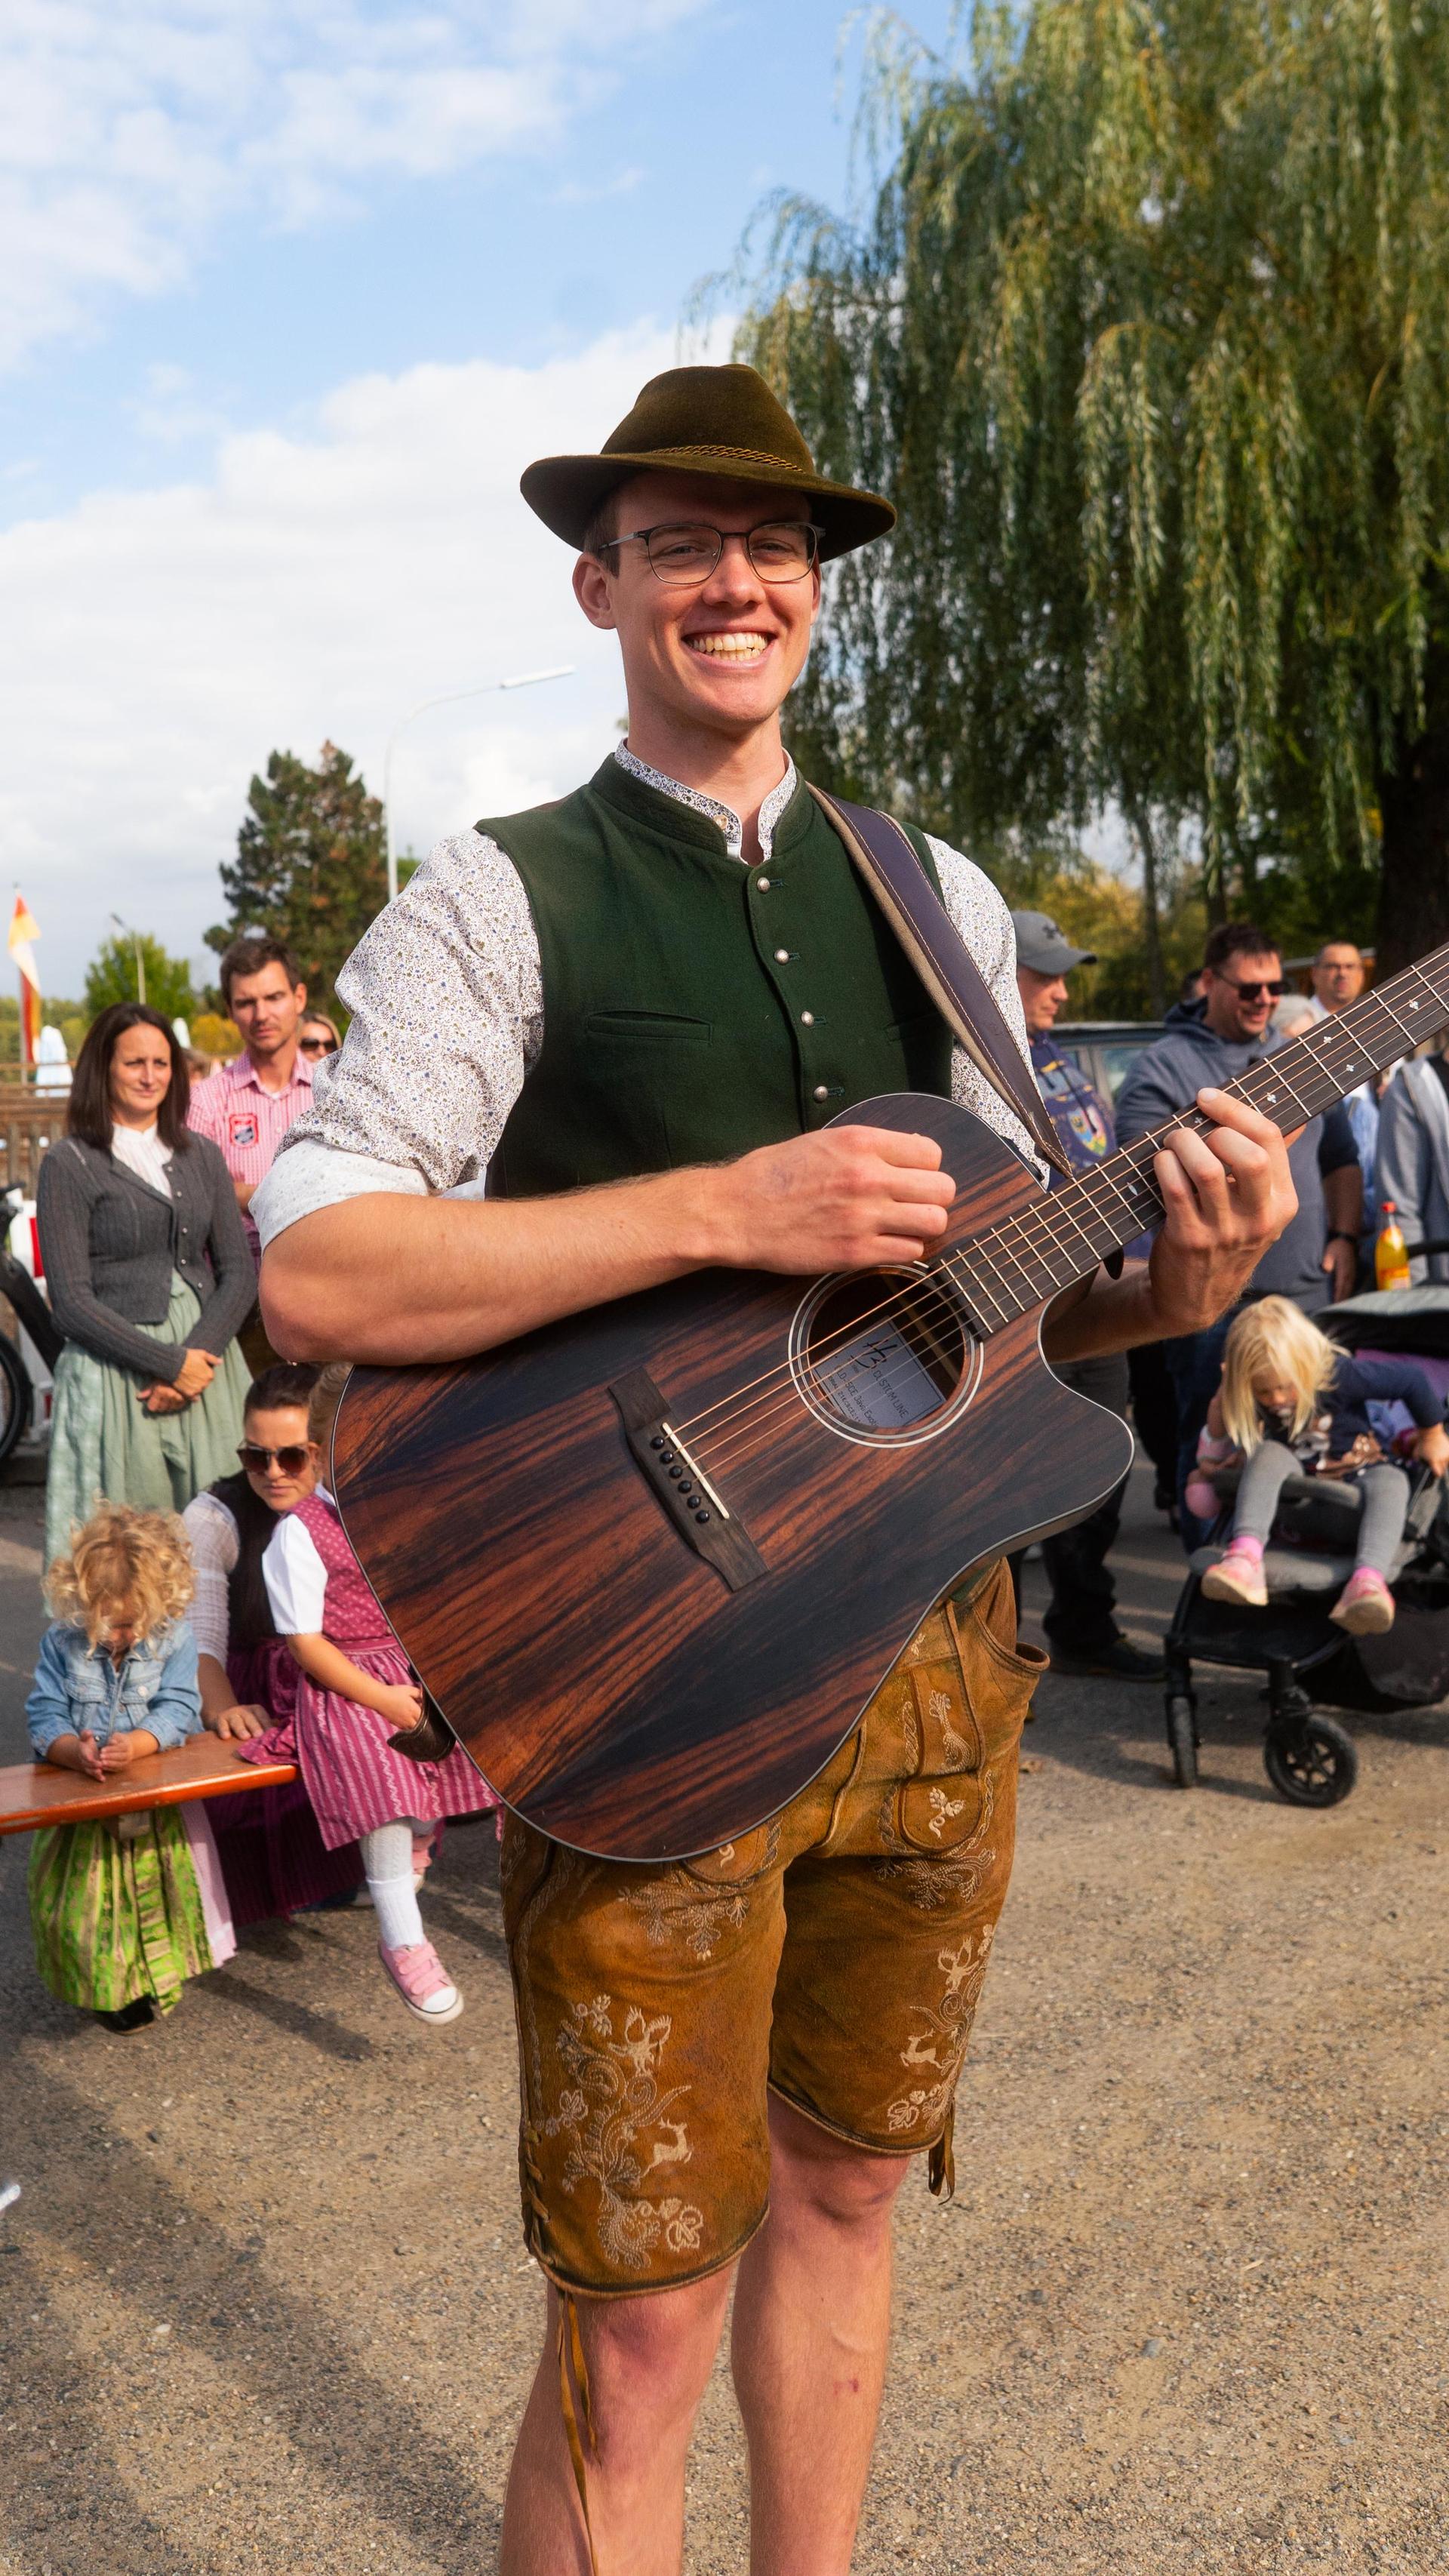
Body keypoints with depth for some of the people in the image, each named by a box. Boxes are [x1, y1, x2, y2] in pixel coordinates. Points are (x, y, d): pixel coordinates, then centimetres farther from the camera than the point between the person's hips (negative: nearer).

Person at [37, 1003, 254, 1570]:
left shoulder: (200, 1155, 13)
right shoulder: (69, 1164, 0)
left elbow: (238, 1271, 7)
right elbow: (71, 1300, -6)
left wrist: (200, 1356, -9)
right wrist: (169, 1364, -12)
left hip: (207, 1360, 4)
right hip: (117, 1370, -4)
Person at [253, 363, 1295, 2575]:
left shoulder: (942, 900, 12)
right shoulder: (503, 901, -4)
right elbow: (311, 1275, -17)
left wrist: (1168, 1291, -7)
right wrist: (727, 1207, -23)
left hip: (931, 1635, 5)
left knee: (841, 2191, 21)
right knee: (641, 2317, 1)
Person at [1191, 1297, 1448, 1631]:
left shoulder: (1340, 1375, -21)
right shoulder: (1242, 1398, -10)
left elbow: (1411, 1378, -9)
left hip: (1355, 1475, -2)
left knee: (1391, 1481, -37)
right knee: (1268, 1453, -31)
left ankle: (1367, 1580, -65)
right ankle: (1245, 1557, -55)